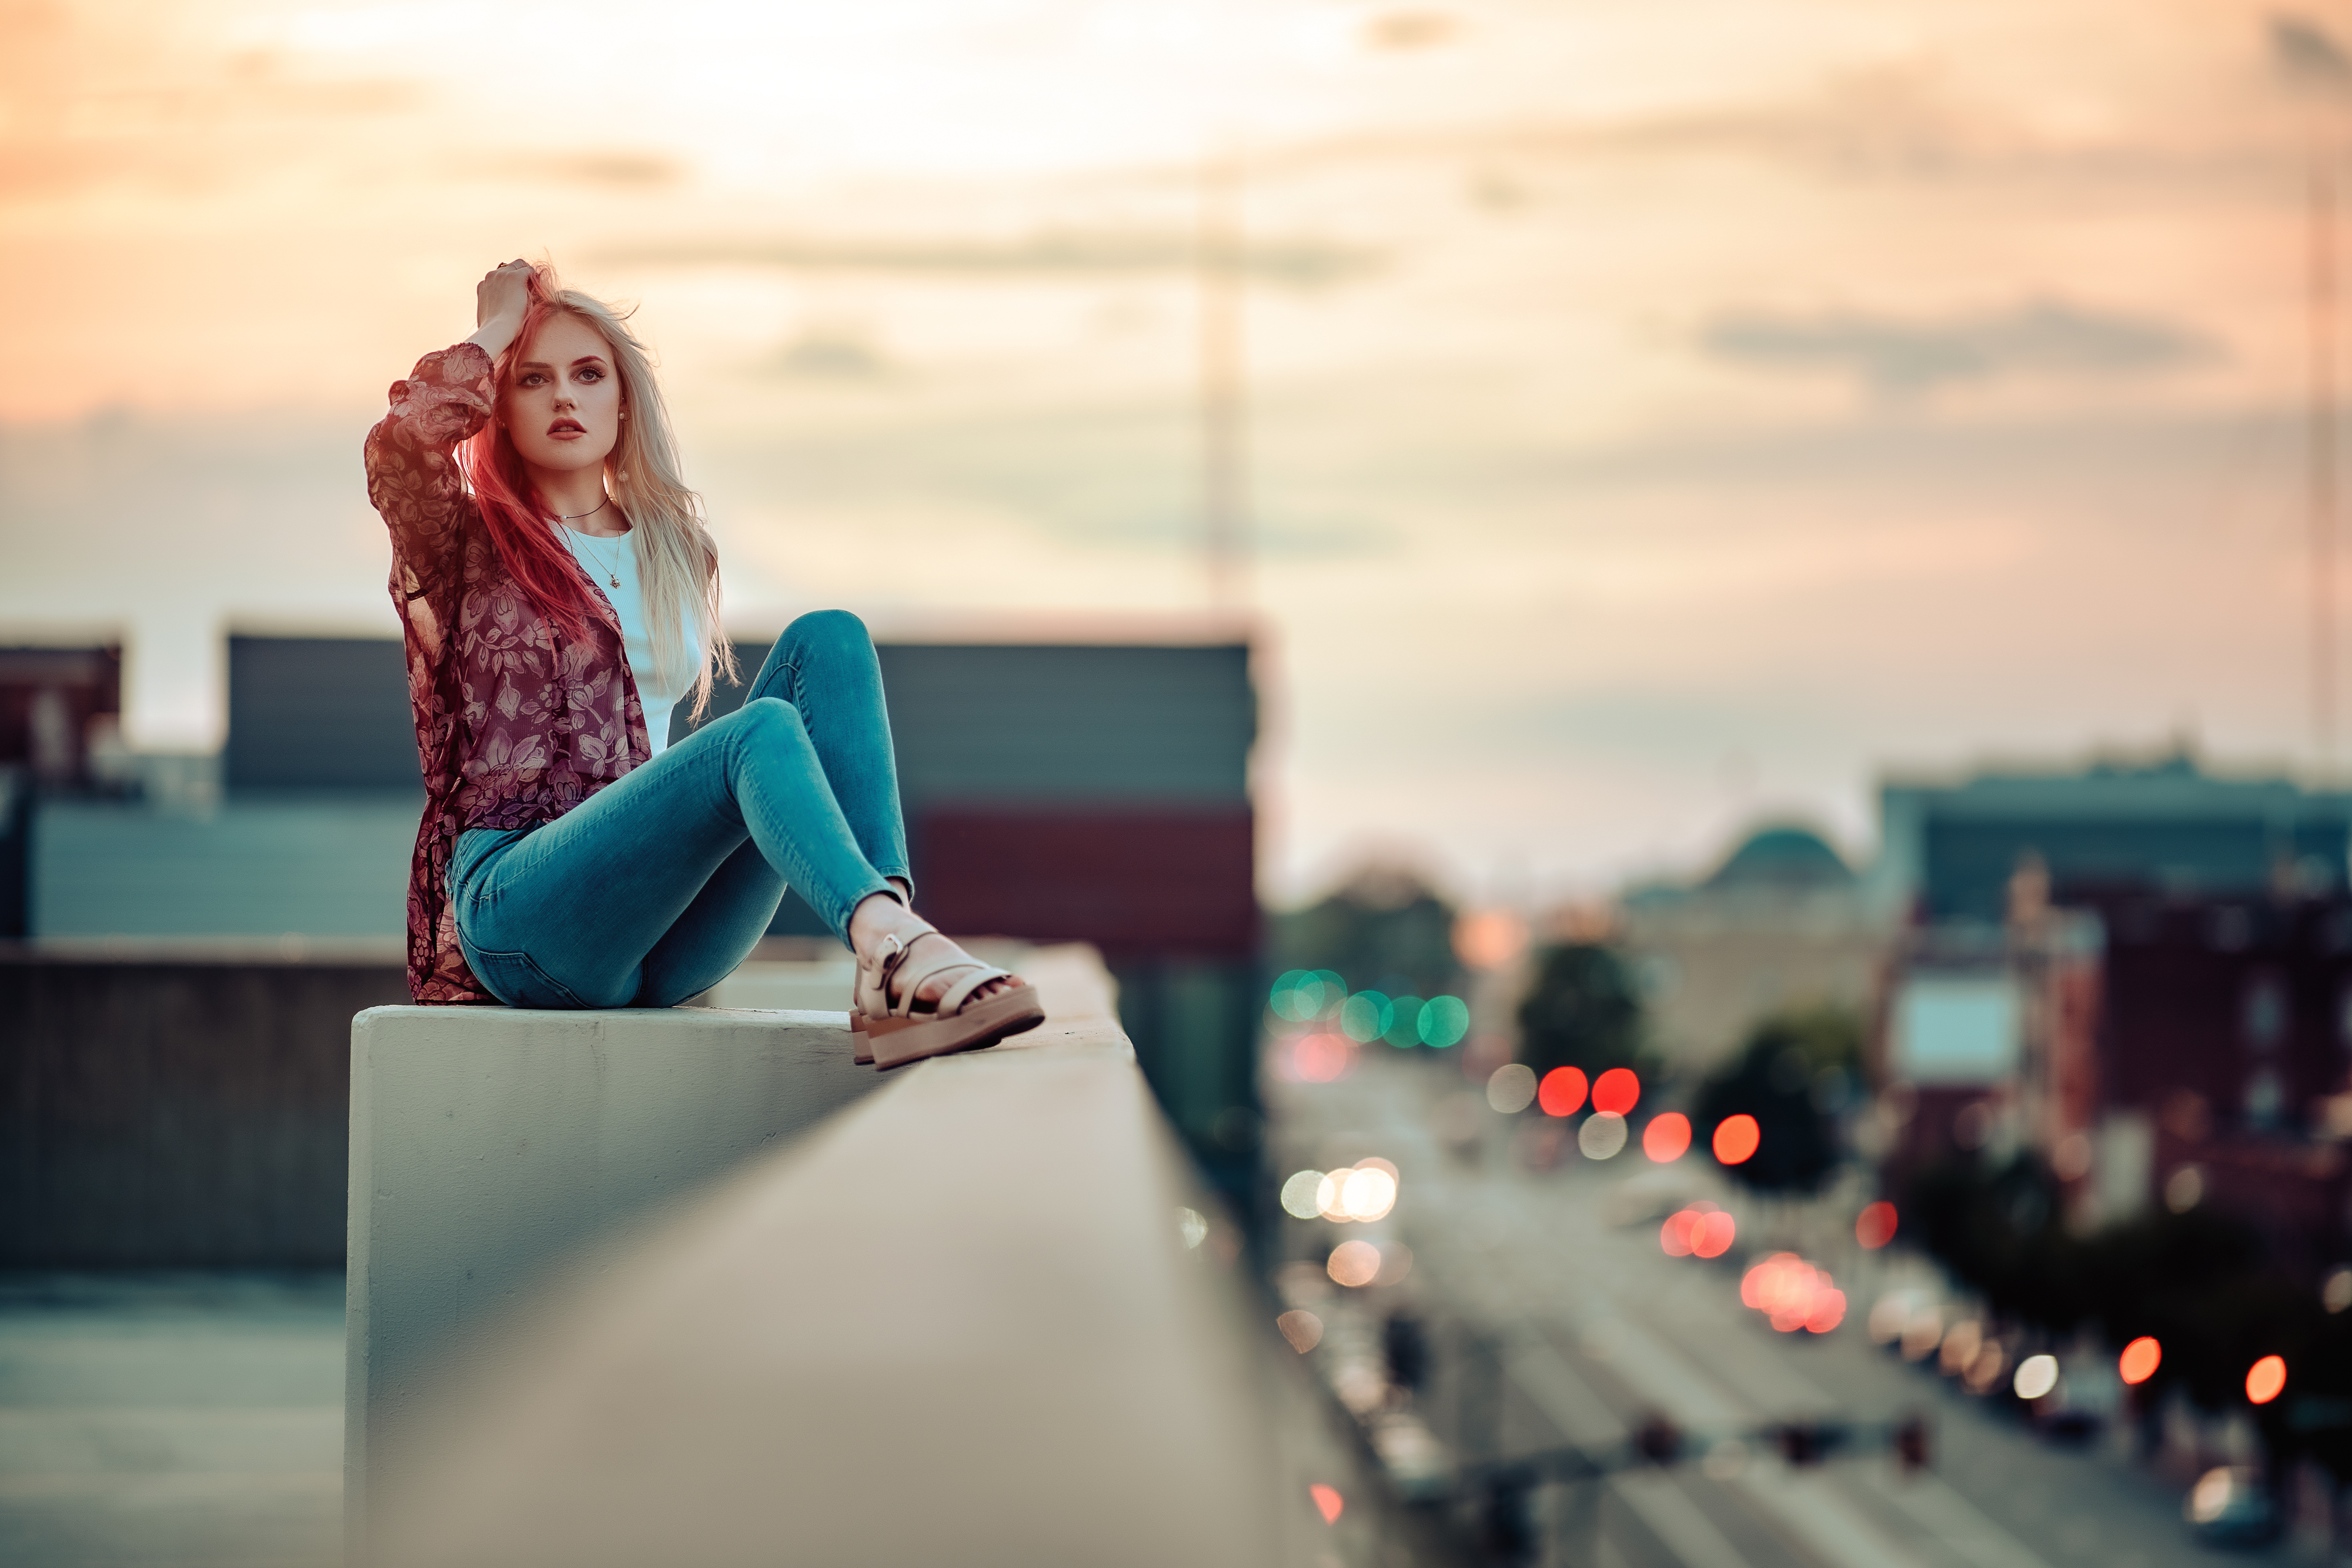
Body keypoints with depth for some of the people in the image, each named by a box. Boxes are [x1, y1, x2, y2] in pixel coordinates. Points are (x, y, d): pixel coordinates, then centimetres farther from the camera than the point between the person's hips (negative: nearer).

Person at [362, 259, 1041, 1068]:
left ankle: (892, 979, -38)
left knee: (827, 639, -15)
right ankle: (897, 942, -61)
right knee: (762, 732, -31)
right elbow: (399, 448, -14)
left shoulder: (675, 552, 24)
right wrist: (494, 331, 1)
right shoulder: (469, 547, 9)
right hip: (518, 904, -5)